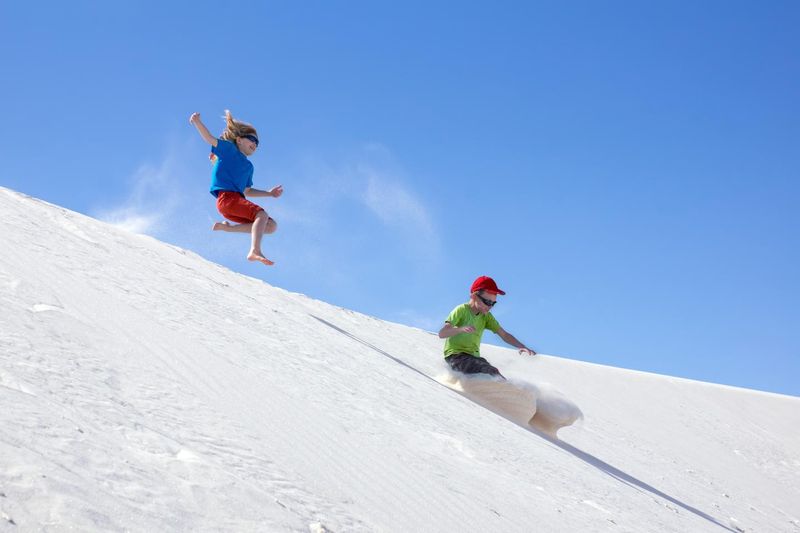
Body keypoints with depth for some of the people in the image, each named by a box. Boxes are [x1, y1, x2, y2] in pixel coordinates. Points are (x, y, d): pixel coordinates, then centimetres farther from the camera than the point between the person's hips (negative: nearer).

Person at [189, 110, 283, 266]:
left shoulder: (248, 166, 30)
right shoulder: (229, 149, 11)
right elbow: (210, 139, 0)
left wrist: (269, 193, 24)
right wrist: (197, 122, -15)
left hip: (238, 199, 8)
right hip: (227, 197, -8)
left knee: (272, 225, -3)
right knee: (262, 214, -27)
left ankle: (227, 227, -4)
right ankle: (255, 251, -45)